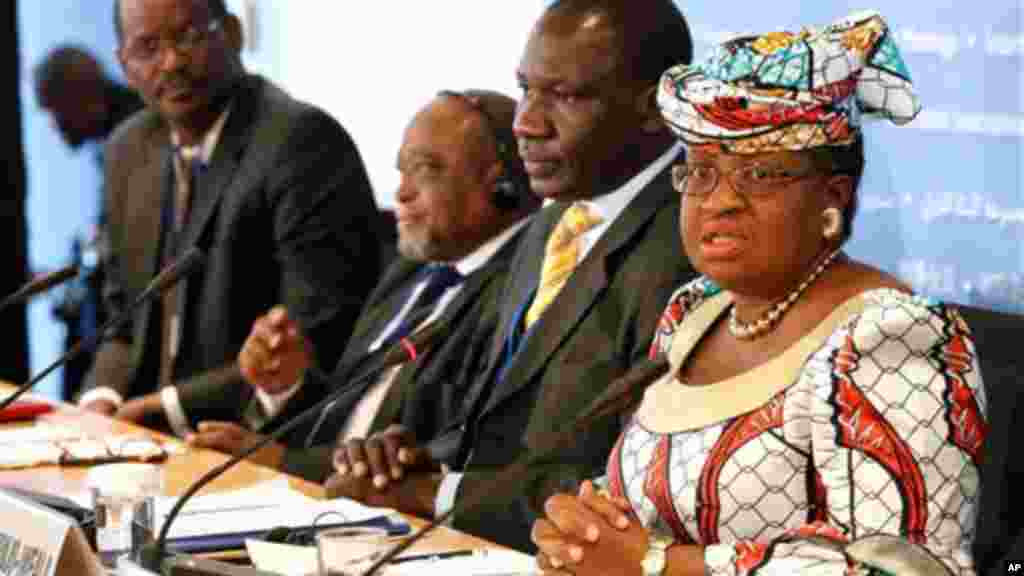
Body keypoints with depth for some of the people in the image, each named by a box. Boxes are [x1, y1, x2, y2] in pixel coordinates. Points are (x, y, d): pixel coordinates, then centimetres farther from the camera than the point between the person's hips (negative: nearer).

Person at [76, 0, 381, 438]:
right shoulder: (131, 149, 9)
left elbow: (319, 344, -19)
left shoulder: (302, 140, -15)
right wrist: (102, 399, -2)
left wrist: (168, 406, -15)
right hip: (154, 440, 7)